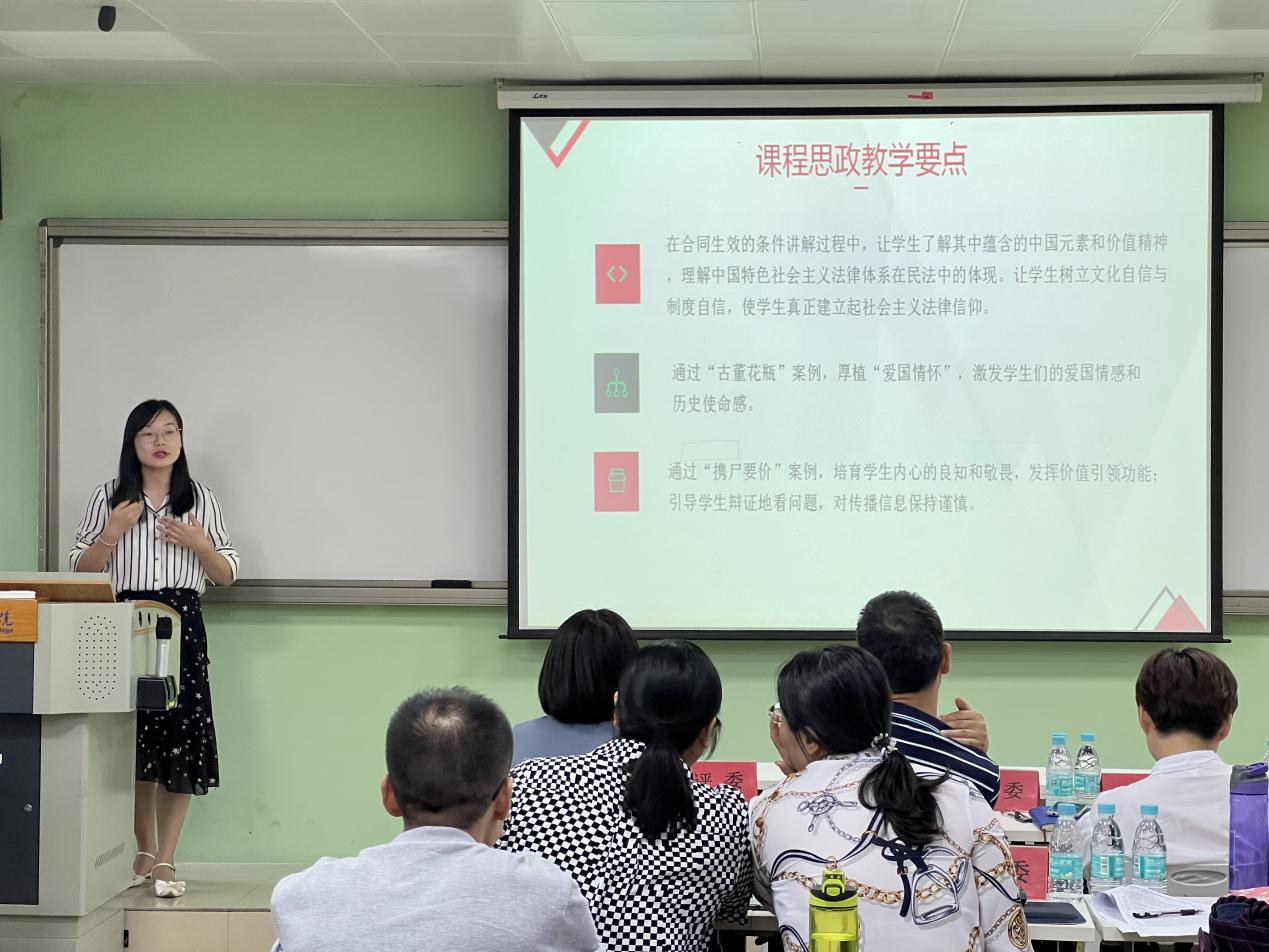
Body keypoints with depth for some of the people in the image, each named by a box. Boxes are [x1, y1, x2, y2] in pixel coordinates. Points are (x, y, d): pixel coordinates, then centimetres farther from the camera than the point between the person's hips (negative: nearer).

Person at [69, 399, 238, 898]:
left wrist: (200, 544, -7)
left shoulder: (200, 498, 10)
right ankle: (145, 852, 18)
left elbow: (227, 574, 12)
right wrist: (112, 532, -8)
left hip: (182, 626, 0)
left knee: (182, 742, -7)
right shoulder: (109, 497, 8)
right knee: (132, 742, 2)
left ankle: (166, 861, -1)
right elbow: (81, 570, 8)